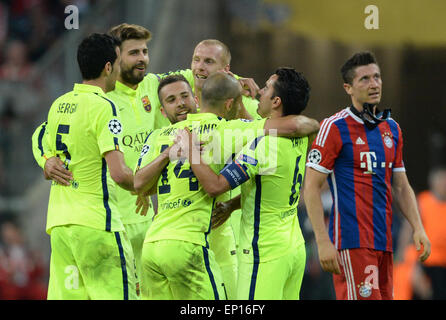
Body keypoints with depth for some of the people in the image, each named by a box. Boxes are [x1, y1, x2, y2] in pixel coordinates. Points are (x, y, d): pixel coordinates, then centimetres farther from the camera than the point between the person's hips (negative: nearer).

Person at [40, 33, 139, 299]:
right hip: (96, 223, -8)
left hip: (59, 224, 8)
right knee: (119, 295, -5)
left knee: (66, 295, 6)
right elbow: (119, 173, -18)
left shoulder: (58, 105, 12)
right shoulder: (103, 107, -12)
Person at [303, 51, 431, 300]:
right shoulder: (335, 127, -5)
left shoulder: (392, 128, 16)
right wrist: (323, 242, -14)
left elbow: (401, 186, 23)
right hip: (352, 240, -7)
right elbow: (311, 187, -7)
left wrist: (418, 228, 10)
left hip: (384, 240, 7)